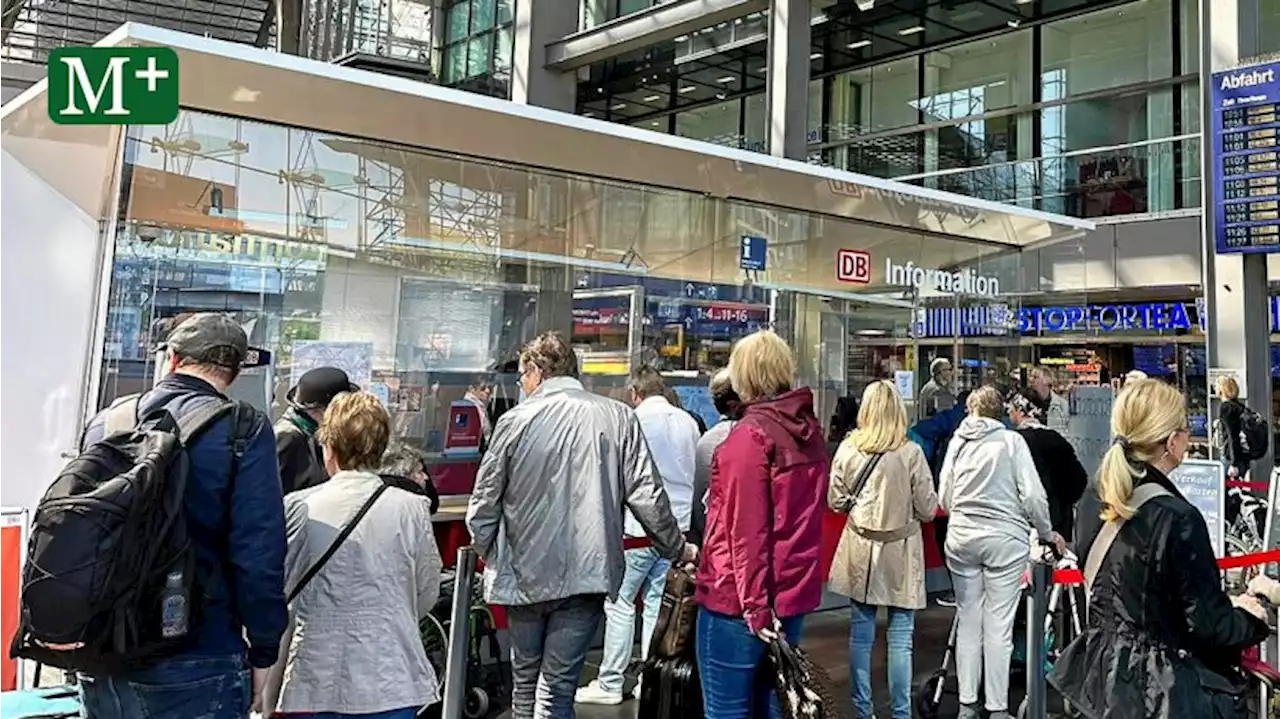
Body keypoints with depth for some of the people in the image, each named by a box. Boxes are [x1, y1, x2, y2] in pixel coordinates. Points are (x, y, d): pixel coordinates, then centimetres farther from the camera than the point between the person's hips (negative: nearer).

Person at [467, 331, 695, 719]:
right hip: (587, 572, 0)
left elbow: (484, 502, -1)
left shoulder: (516, 420, -6)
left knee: (524, 679, 18)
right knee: (557, 687, 5)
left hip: (524, 572, 0)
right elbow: (647, 496, -5)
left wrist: (486, 552, 16)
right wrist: (678, 549, 9)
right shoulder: (619, 417, -3)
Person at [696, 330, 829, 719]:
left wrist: (753, 606, -16)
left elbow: (746, 529, -18)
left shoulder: (750, 434, -15)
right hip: (793, 593, 8)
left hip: (740, 600, -8)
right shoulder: (810, 430, 9)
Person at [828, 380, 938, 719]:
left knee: (861, 631, 11)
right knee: (900, 637, 4)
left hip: (860, 547, 3)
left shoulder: (847, 448, -6)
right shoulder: (911, 453, -13)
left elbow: (836, 501, 3)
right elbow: (927, 508, -8)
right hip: (899, 551, -3)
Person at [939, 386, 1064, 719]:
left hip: (961, 538, 3)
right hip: (1005, 539, -3)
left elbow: (944, 498, 9)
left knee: (968, 622, 10)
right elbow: (1032, 495, -7)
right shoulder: (1012, 441, -2)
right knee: (999, 626, 1)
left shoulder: (957, 442, 7)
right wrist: (1048, 534, 7)